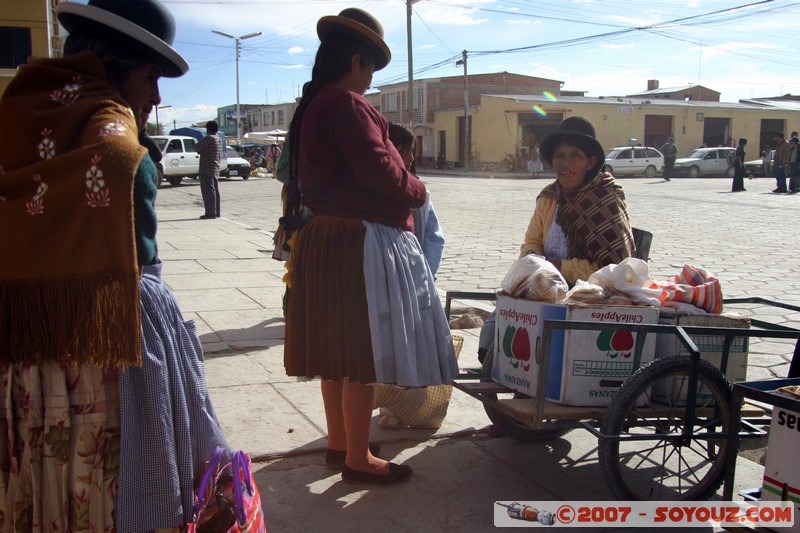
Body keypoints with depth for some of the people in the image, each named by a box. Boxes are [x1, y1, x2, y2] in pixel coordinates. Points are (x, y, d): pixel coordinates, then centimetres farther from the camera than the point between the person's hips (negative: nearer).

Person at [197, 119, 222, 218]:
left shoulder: (208, 138, -16)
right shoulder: (219, 139, 12)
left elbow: (198, 148, -14)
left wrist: (201, 151, 6)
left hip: (206, 169, -9)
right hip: (216, 169, 9)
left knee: (208, 191, -7)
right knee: (215, 190, 12)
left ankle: (210, 213, -7)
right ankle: (216, 212, 16)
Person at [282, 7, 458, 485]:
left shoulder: (311, 108, 16)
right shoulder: (347, 105, -15)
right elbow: (380, 171, -22)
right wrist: (418, 191, -5)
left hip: (321, 241, 10)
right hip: (358, 246, -10)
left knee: (337, 350, 17)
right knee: (362, 354, -1)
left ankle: (340, 442, 31)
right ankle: (358, 459, 10)